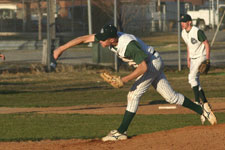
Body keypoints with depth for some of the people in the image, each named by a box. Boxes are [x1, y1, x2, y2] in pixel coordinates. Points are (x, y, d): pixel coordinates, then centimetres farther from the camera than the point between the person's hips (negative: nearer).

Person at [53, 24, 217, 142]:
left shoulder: (129, 44, -35)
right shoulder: (109, 37, -14)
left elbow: (144, 67, -30)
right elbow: (84, 38, -10)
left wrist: (127, 79, -32)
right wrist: (62, 48, -13)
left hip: (153, 63, -9)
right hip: (152, 64, 9)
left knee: (134, 95, -12)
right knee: (171, 96, 11)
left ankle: (121, 132, -9)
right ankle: (202, 110, 19)